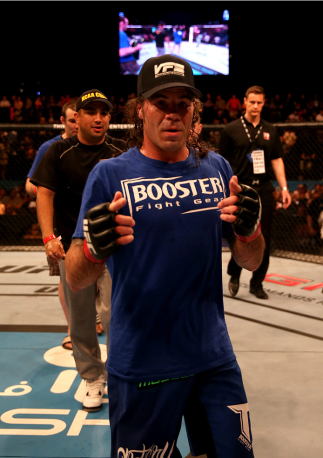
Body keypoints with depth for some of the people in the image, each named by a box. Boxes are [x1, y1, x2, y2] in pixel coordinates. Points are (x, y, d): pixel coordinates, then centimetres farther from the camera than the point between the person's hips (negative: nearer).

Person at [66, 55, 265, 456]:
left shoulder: (216, 168, 2)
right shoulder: (110, 175, -9)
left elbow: (250, 262, 5)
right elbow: (75, 280, -10)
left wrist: (249, 229, -17)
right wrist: (94, 248, -32)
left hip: (215, 357, 4)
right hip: (141, 366, -3)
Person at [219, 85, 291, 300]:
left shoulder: (270, 131, 11)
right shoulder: (231, 129, 2)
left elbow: (277, 160, 12)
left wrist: (284, 188, 4)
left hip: (265, 189, 3)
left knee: (264, 239, 2)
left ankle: (257, 283, 15)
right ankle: (234, 275, 24)